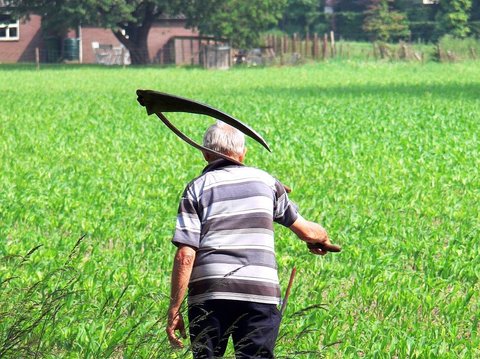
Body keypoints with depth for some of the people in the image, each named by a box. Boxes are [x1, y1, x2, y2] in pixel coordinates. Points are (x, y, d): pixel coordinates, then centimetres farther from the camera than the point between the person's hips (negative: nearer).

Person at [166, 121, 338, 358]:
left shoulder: (197, 188, 6)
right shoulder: (264, 181, 12)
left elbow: (185, 256, -4)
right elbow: (306, 230, 20)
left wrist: (174, 310, -2)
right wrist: (321, 238, 43)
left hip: (207, 295, -1)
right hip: (260, 294, 1)